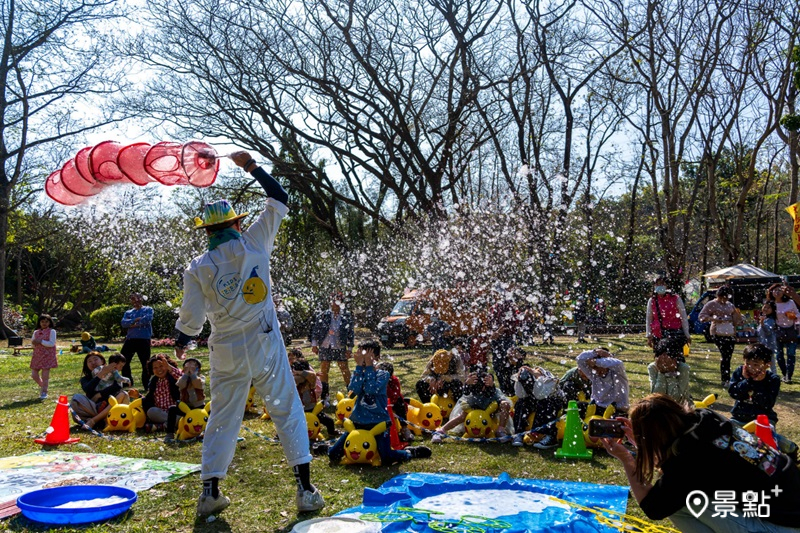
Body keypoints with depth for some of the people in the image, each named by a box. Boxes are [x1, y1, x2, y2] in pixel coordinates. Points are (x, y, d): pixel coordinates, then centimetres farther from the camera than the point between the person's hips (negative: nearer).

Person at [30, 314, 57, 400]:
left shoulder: (52, 331, -3)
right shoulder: (36, 332, 13)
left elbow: (52, 343, -12)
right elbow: (32, 342, 17)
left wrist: (41, 342, -17)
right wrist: (34, 342, -6)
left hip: (47, 356, -6)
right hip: (37, 355, 6)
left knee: (45, 375, -5)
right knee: (34, 375, 6)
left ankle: (44, 392, 8)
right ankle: (42, 386, 32)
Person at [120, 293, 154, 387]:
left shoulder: (148, 309, 6)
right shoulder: (128, 312, 19)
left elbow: (147, 319, -15)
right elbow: (124, 323, 0)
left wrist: (134, 324, -7)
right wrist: (136, 319, -13)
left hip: (144, 340, -5)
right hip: (130, 339, 5)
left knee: (145, 364, -2)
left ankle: (147, 385, 7)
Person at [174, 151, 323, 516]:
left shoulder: (197, 269, -3)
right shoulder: (254, 243, -4)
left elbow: (191, 321, 0)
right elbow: (280, 200, 6)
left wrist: (181, 338, 22)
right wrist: (251, 166, 13)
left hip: (227, 353, 1)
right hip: (265, 346, -1)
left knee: (223, 419, 13)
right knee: (287, 411, 5)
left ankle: (210, 493, 17)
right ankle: (305, 490, 5)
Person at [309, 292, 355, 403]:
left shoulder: (347, 316, -2)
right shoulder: (323, 315, -1)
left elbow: (350, 333, 0)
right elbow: (315, 330, 4)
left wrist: (349, 349, -2)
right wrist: (314, 344, 0)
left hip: (340, 348, -1)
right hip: (325, 347, 1)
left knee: (345, 370, 4)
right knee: (323, 370, 7)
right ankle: (324, 395, 18)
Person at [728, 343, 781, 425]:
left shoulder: (773, 380, -9)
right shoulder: (739, 372, -2)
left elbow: (767, 405, -18)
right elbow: (733, 393, -12)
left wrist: (758, 383, -23)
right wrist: (746, 380, -20)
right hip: (739, 417, 3)